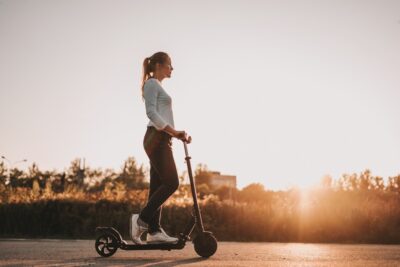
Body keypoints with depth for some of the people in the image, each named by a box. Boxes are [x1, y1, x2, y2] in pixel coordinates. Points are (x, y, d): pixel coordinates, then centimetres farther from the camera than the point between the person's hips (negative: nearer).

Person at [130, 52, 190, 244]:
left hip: (161, 140, 10)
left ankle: (154, 231, 3)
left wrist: (177, 134, 12)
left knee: (159, 186, 4)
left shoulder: (157, 86, 27)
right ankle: (141, 219, -11)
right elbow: (151, 113, -16)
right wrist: (174, 131, -20)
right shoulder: (152, 84, -3)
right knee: (171, 183, -15)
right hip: (156, 139, -10)